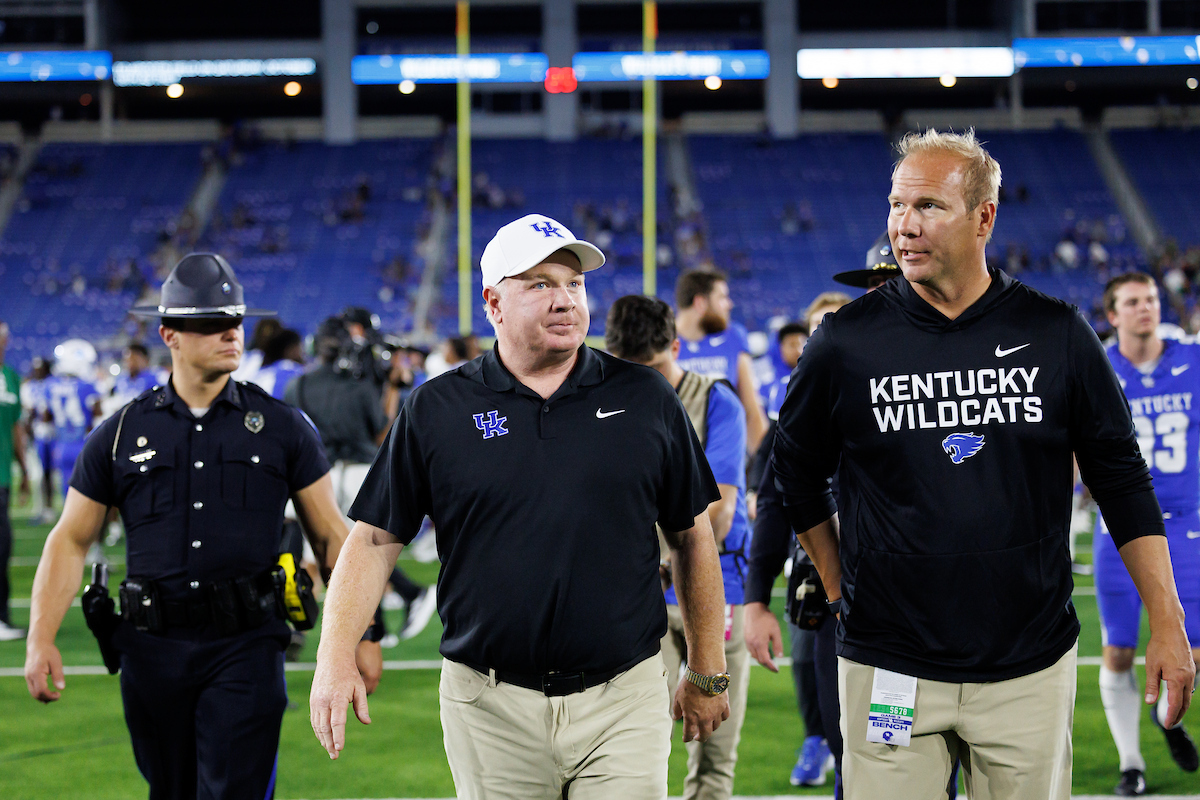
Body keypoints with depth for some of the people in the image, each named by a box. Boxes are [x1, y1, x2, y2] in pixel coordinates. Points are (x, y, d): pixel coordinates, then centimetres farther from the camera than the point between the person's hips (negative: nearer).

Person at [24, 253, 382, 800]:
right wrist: (41, 638, -3)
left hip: (246, 646, -2)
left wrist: (362, 634, 3)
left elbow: (330, 535, 8)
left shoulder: (281, 427, 5)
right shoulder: (122, 434, 6)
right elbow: (70, 540, 8)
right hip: (153, 649, 2)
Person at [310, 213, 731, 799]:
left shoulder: (645, 399, 5)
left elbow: (692, 537, 10)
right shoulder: (436, 410, 3)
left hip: (623, 704, 0)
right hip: (491, 709, 0)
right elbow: (375, 539, 3)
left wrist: (707, 673, 11)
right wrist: (336, 657, -8)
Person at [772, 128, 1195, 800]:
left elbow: (1121, 480, 4)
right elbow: (798, 474, 13)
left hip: (1031, 669, 1)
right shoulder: (848, 342, -1)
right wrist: (840, 589, 9)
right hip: (890, 667, 0)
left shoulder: (1057, 335, 0)